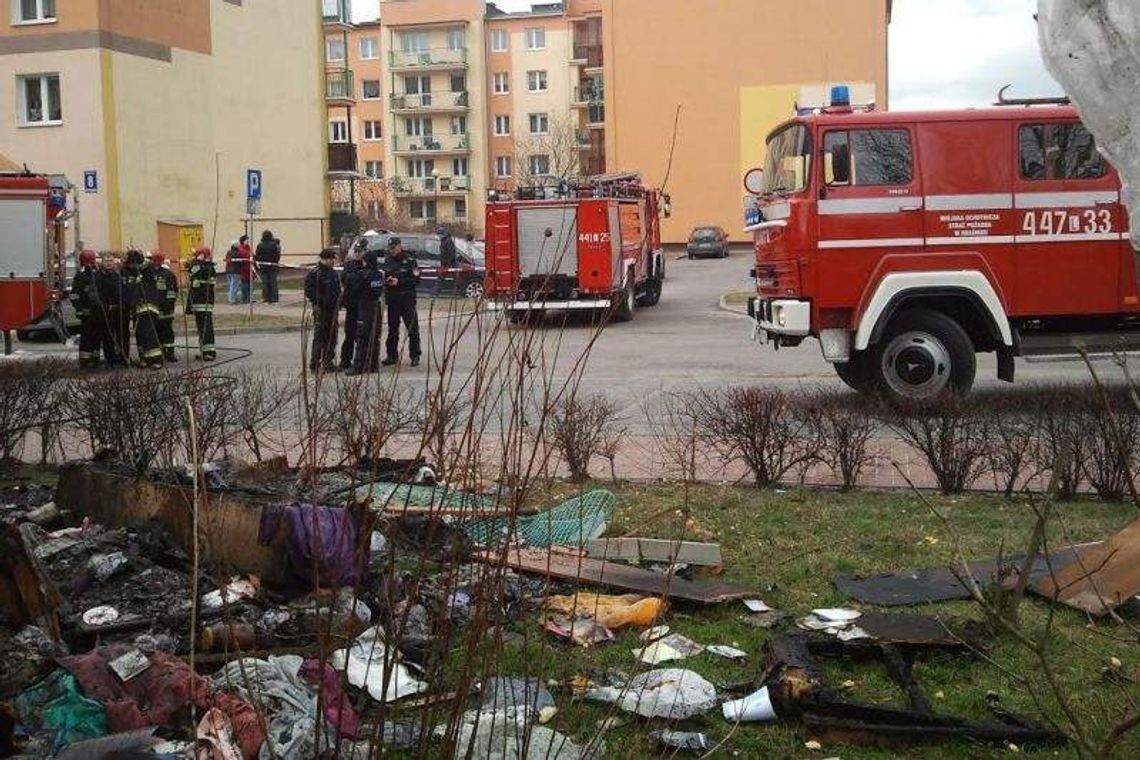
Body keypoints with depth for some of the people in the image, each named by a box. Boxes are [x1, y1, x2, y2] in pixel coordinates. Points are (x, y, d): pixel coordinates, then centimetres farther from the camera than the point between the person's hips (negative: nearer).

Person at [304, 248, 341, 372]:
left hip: (332, 310, 8)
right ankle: (315, 365, -3)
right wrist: (316, 303, -18)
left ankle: (328, 363, 21)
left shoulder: (334, 273, 14)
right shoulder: (314, 273, -11)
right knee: (319, 338, -7)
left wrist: (338, 303, 15)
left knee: (331, 338, 11)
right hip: (321, 310, -8)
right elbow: (309, 291, -16)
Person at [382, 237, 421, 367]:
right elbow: (383, 278, 18)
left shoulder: (409, 261, -3)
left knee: (412, 328, -3)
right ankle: (392, 355, 16)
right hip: (392, 299, 5)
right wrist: (387, 281, -5)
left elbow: (416, 279, -9)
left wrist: (399, 282, -17)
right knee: (392, 329, 9)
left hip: (407, 299, -5)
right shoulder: (388, 261, 11)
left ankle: (415, 356, 2)